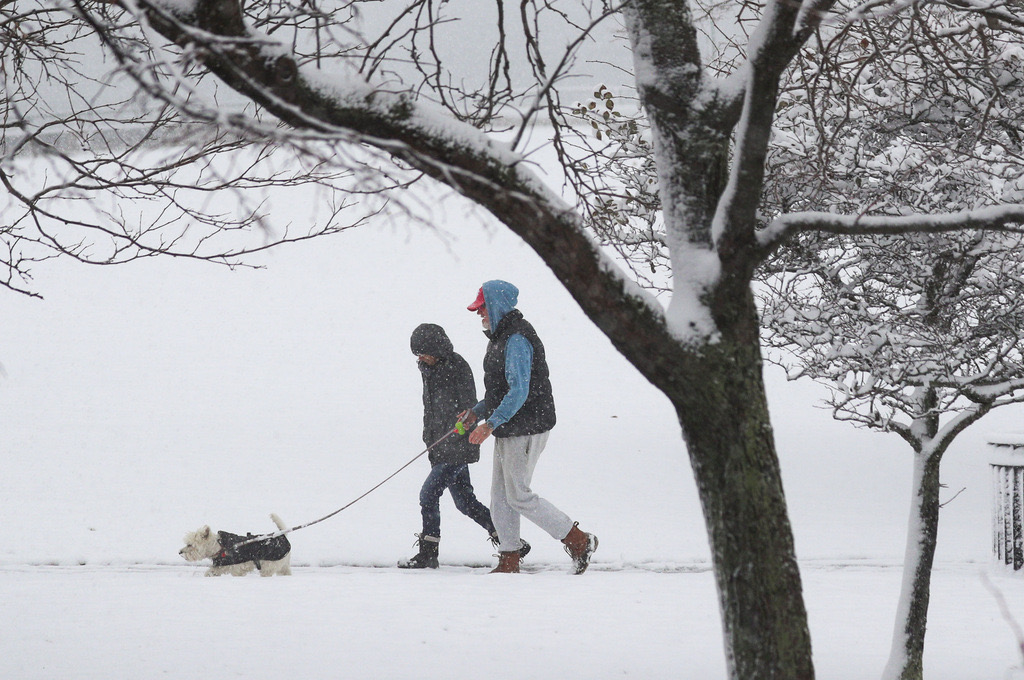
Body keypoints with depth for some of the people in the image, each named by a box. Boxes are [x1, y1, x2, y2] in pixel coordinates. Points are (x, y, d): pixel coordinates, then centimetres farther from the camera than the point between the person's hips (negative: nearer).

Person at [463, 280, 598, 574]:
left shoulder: (517, 339, -19)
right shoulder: (499, 337, 15)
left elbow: (520, 392, -26)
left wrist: (490, 424, -29)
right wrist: (477, 412, 17)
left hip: (526, 429, -11)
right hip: (507, 429, 11)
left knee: (519, 496, -6)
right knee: (500, 496, 9)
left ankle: (579, 541, 2)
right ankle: (508, 562, 12)